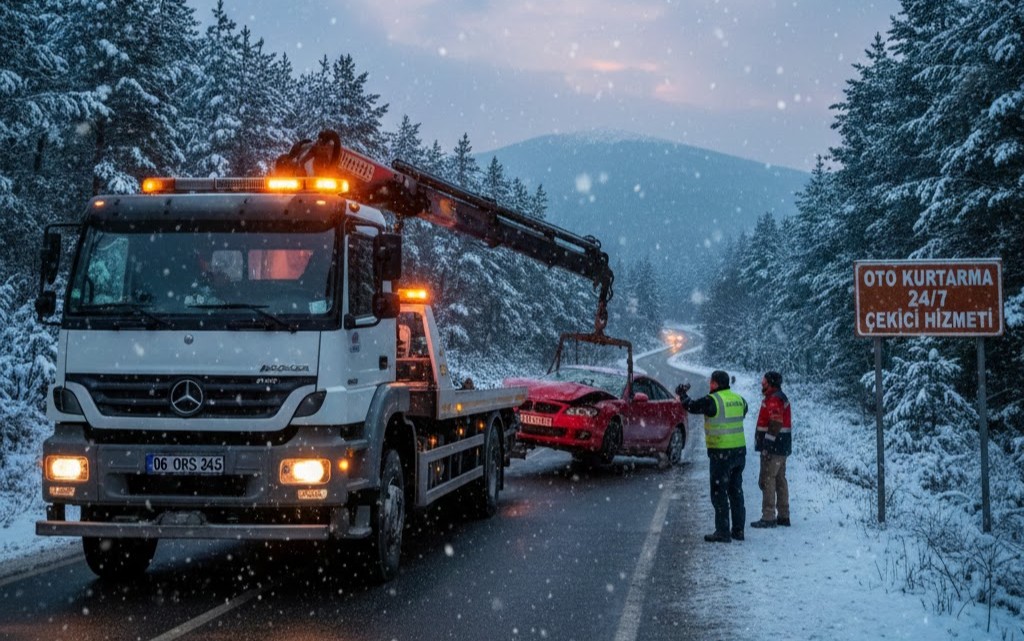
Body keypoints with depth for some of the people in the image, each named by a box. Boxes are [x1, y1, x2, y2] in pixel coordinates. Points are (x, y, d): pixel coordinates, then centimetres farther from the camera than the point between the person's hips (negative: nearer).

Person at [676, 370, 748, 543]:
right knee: (736, 491, 15)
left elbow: (692, 406, -6)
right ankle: (738, 530, 19)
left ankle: (723, 532, -2)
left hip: (721, 453, -7)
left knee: (719, 493, -1)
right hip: (740, 450, 7)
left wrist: (682, 394, 14)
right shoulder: (739, 399, 7)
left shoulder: (713, 400, -14)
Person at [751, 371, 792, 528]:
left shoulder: (774, 400, -17)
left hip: (773, 448, -11)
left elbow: (775, 425, -25)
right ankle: (783, 516, 20)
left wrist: (766, 446, -24)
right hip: (782, 448, 11)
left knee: (767, 480, -8)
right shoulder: (781, 397, 17)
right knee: (780, 480, 14)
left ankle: (768, 517, -8)